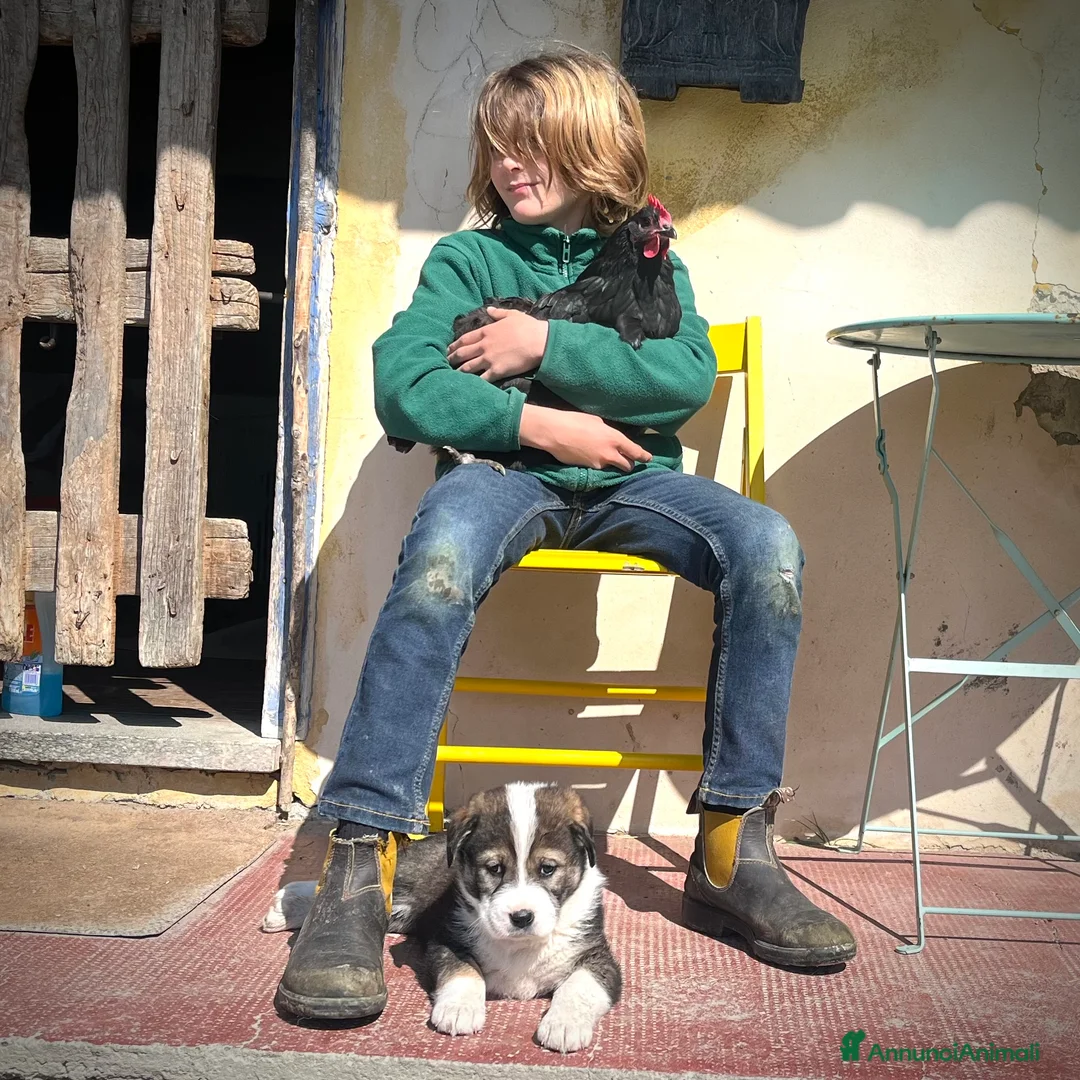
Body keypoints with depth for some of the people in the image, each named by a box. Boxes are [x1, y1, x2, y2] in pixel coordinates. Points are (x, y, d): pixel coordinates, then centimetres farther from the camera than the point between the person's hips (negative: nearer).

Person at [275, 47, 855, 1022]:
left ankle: (733, 855, -18)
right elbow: (402, 387, -3)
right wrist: (536, 423, -11)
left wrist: (547, 344, -9)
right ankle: (359, 869, -35)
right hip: (506, 469, -2)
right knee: (440, 558, -37)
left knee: (768, 546, -26)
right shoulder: (467, 259, 12)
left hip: (630, 477, 2)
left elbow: (690, 376, -3)